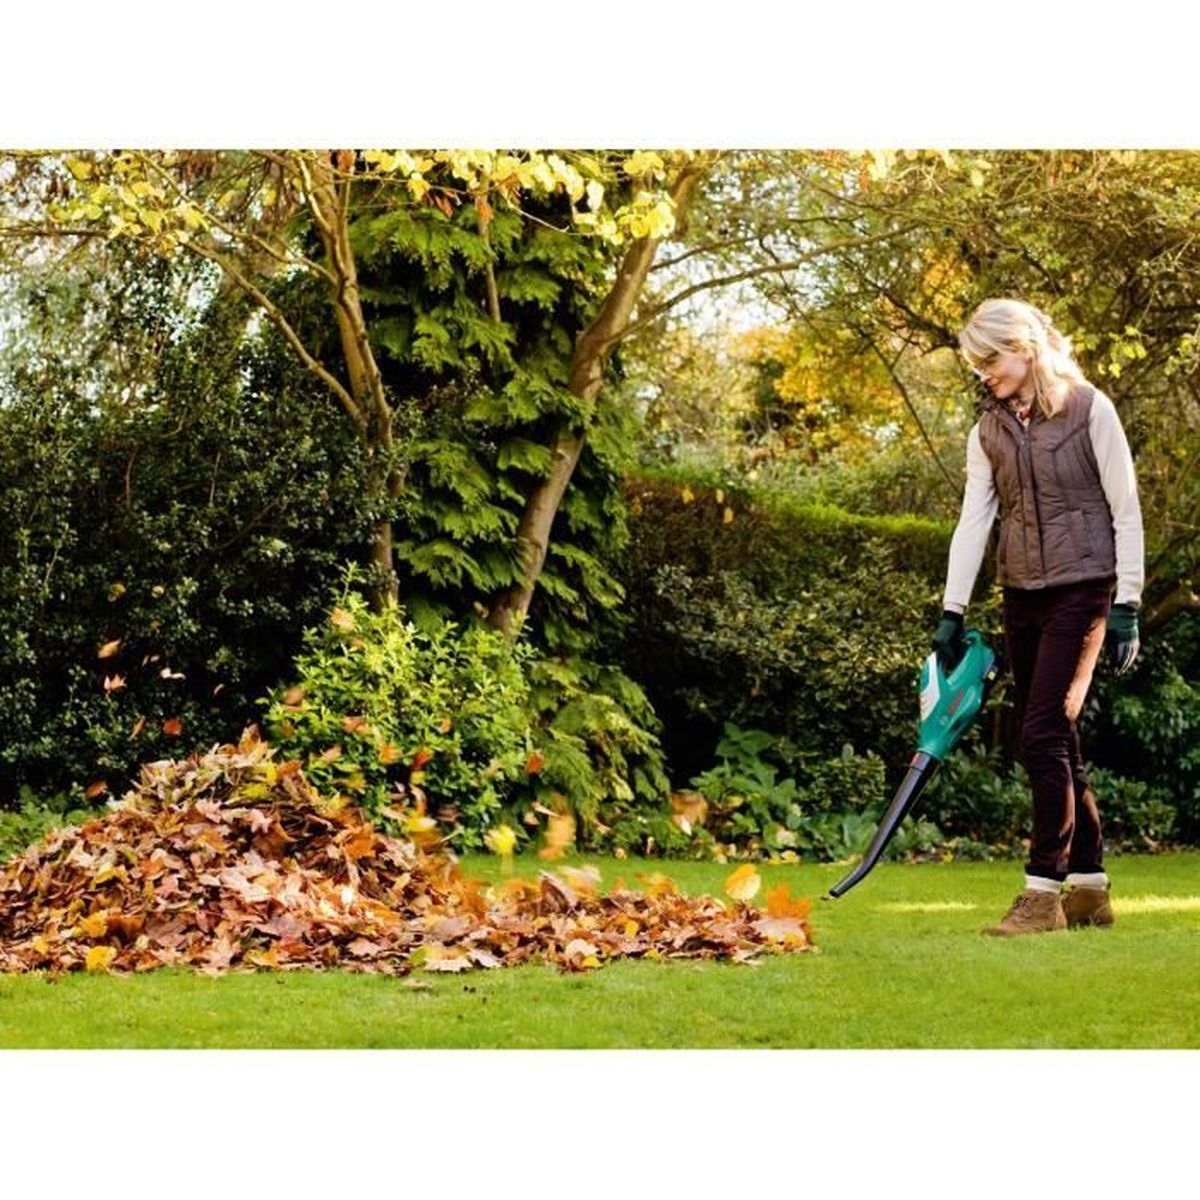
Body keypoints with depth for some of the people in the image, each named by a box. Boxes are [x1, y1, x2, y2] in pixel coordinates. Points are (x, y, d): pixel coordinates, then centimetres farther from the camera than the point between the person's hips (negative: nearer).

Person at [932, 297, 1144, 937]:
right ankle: (1089, 887, 16)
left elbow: (1126, 511, -6)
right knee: (1057, 744, 8)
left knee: (1044, 736, -14)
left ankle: (1043, 889, -12)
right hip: (1022, 596, 6)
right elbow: (972, 520, 6)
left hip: (1080, 589, -6)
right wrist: (951, 613, -1)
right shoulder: (989, 429, 9)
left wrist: (1125, 606, -10)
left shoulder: (1089, 409, -6)